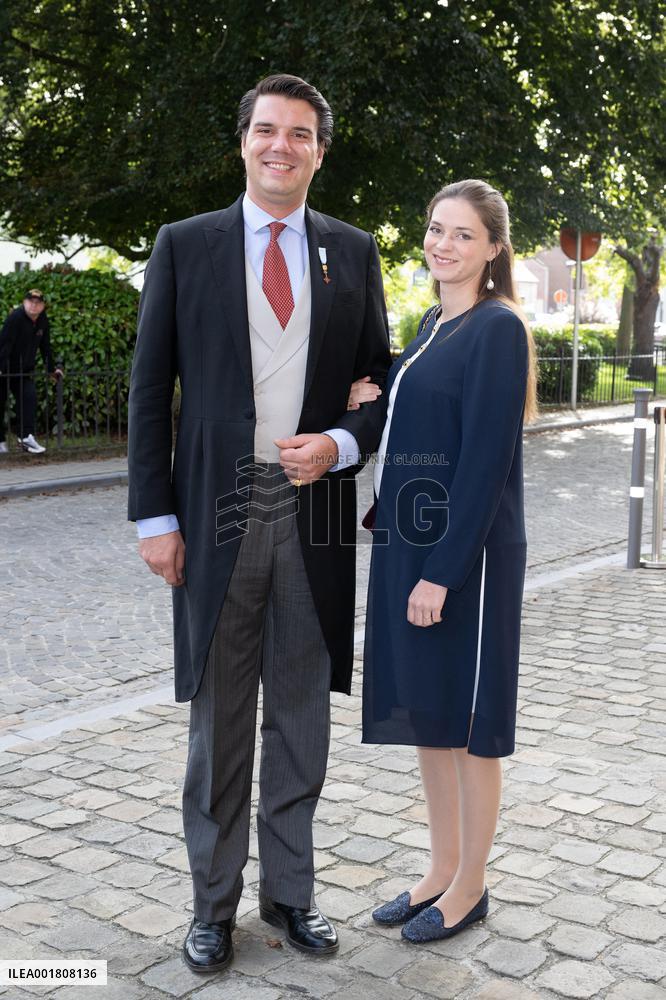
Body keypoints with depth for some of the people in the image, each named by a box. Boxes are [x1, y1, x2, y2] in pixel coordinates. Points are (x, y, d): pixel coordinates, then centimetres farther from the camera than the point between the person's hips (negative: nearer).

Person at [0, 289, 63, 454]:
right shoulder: (15, 317, -19)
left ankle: (26, 437, -11)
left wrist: (51, 369, 12)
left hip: (25, 371, 5)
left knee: (29, 399, -11)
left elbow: (45, 346, 9)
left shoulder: (43, 320, 0)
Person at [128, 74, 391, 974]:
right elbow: (150, 388, 1)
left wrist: (341, 445, -9)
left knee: (301, 715, 12)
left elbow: (389, 383, 11)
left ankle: (289, 890, 29)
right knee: (219, 719, 9)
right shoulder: (185, 246, 2)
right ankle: (214, 902, 25)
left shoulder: (353, 253, 7)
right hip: (218, 510, -1)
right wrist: (155, 516, -5)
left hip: (315, 510, 2)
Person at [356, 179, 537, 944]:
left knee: (466, 720, 4)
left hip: (465, 553, -8)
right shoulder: (432, 323, 13)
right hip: (408, 542, 9)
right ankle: (443, 868, 30)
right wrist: (372, 404, -1)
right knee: (424, 711, 15)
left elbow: (487, 459, -18)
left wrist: (444, 570, -20)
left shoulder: (497, 328, -12)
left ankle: (470, 887, 21)